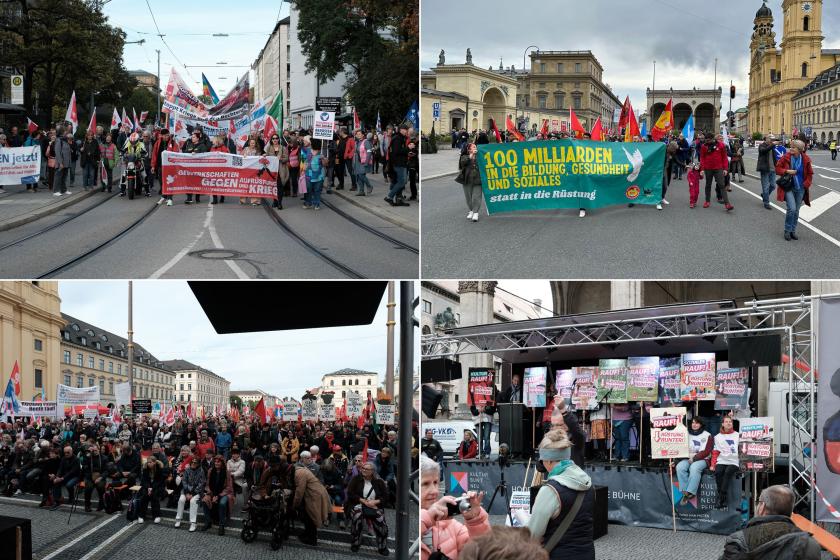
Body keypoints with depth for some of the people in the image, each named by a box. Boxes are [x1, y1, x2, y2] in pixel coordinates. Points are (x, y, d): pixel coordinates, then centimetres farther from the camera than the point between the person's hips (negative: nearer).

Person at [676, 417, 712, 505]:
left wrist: (694, 458, -14)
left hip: (702, 459, -4)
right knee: (680, 467, -27)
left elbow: (706, 451, -5)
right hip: (688, 458, 4)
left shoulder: (707, 436, 4)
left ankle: (690, 492, -36)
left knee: (694, 468, -36)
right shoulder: (687, 434, 15)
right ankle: (685, 492, -27)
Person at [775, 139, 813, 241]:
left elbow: (810, 174, 7)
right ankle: (787, 231, 2)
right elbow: (777, 169, -2)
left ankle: (793, 231, 24)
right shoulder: (786, 157, -9)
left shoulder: (805, 159, -4)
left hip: (800, 189, 3)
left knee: (796, 211, 10)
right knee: (792, 209, -15)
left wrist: (806, 184, -3)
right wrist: (787, 171, -18)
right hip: (788, 188, -3)